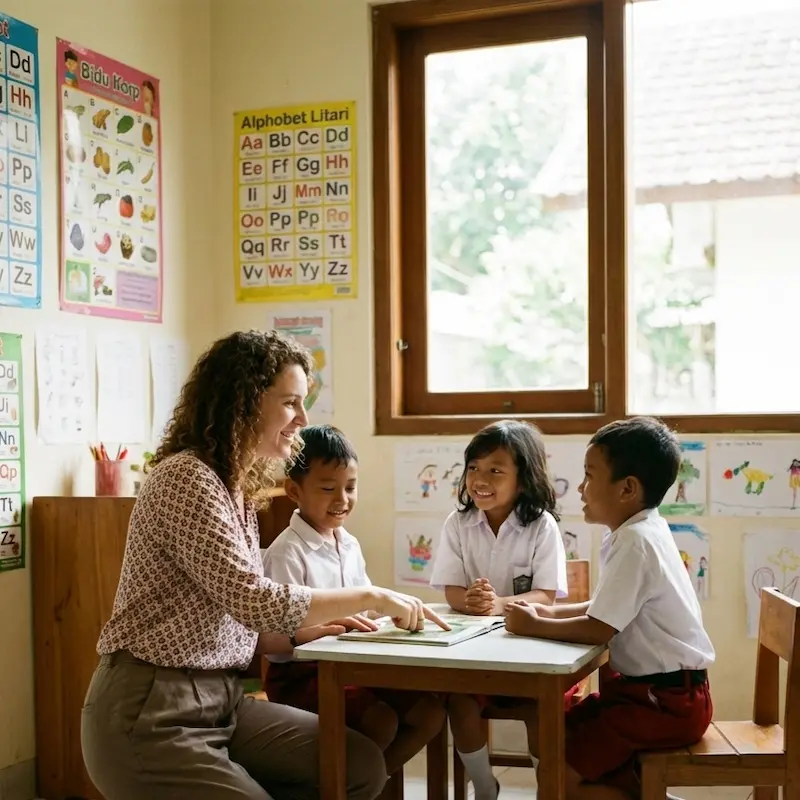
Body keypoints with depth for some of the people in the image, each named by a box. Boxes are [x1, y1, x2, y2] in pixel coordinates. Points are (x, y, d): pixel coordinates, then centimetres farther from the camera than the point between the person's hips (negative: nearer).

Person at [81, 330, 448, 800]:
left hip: (221, 700, 9)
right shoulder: (187, 479, -17)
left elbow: (238, 613, 11)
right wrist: (371, 597, -15)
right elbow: (255, 601, -24)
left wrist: (320, 627, -5)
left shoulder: (239, 488, 12)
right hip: (151, 716, -9)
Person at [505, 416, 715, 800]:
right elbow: (609, 606, 19)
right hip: (649, 688, 10)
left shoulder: (636, 542, -22)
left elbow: (599, 629, -23)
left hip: (666, 700, -10)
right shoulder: (641, 531, 8)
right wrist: (552, 612, 7)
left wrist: (535, 627, -11)